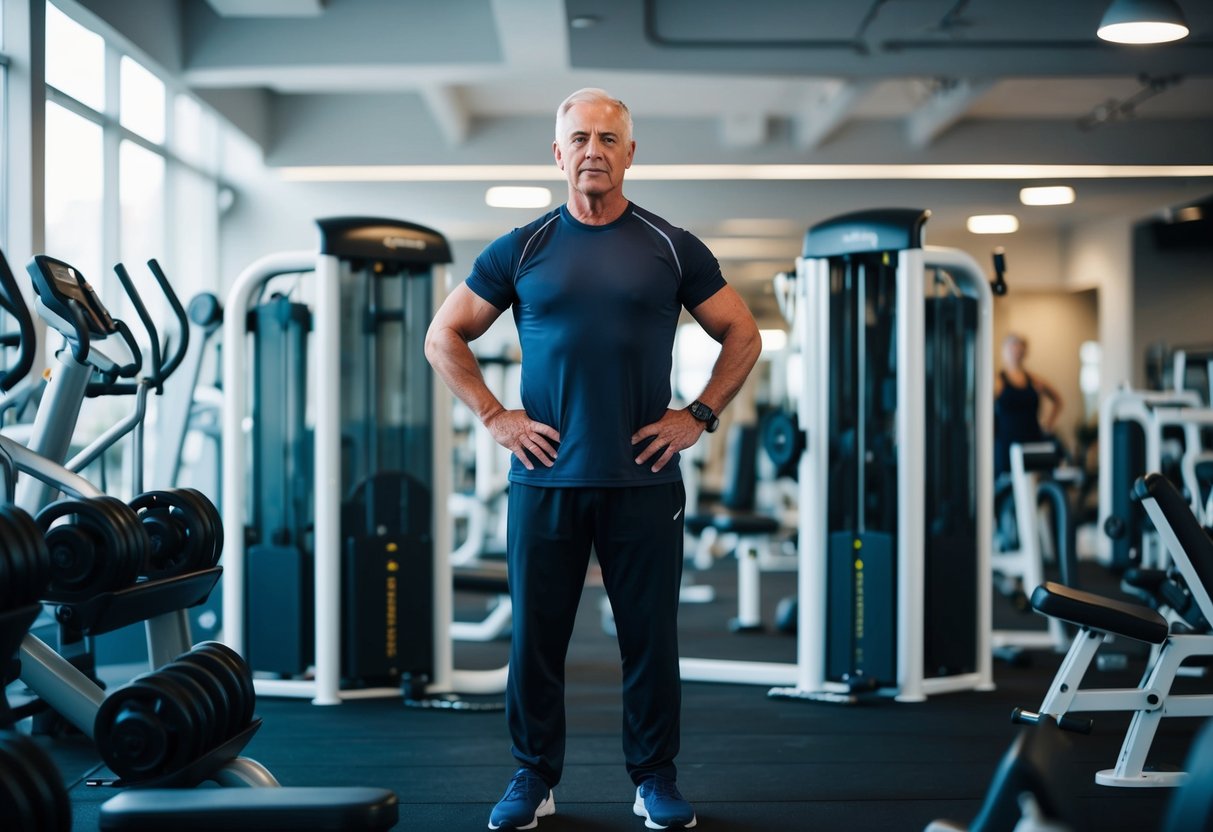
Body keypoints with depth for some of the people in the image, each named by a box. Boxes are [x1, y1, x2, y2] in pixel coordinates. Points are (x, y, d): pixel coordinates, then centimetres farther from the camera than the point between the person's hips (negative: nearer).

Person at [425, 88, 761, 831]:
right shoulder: (522, 250, 5)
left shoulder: (671, 248, 4)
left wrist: (699, 416, 0)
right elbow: (445, 336, 10)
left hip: (644, 481, 0)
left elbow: (743, 335, 10)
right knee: (536, 637, 5)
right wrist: (495, 417, 1)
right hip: (546, 479, 1)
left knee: (651, 638, 5)